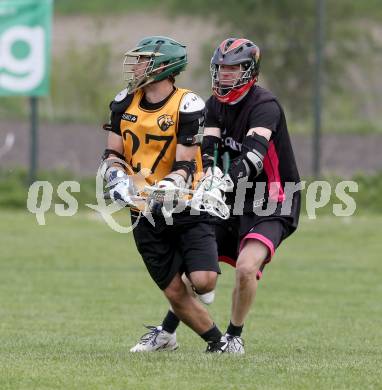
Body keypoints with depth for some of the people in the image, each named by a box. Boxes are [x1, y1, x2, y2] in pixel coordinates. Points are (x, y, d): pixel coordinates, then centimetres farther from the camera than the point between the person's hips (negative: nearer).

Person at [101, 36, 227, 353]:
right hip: (146, 214, 4)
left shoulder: (187, 106, -12)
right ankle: (217, 341, 17)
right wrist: (119, 179, -13)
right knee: (174, 291, 1)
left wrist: (165, 190, -32)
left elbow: (185, 164, -15)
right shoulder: (125, 103, 5)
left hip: (187, 208, -4)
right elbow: (113, 154, 9)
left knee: (204, 281, -21)